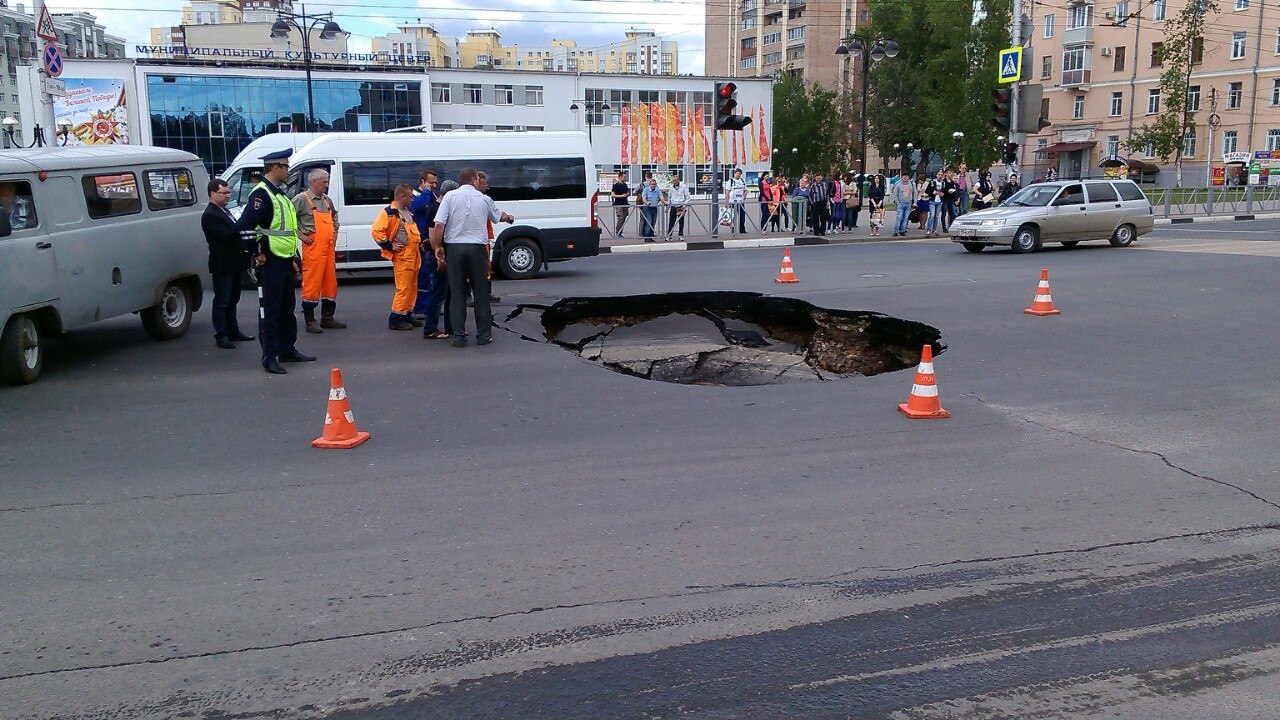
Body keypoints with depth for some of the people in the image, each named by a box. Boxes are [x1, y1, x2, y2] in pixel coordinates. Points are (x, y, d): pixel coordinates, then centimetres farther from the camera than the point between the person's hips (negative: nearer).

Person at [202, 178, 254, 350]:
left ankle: (233, 331, 25)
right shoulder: (210, 215, -15)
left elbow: (235, 232, 21)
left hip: (233, 264, 9)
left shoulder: (224, 211, 16)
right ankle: (221, 336, 2)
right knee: (222, 301, -3)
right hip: (222, 266, -9)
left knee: (232, 300, 16)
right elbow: (228, 235, -24)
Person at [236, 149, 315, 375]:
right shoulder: (261, 195, -14)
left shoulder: (279, 195, 17)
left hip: (286, 262, 10)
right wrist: (258, 253, -17)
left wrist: (294, 258, 22)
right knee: (270, 311, -3)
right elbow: (244, 227, -24)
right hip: (271, 263, -10)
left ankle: (288, 349, 27)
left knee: (287, 309, 17)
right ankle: (270, 357, 1)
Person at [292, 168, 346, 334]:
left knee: (330, 283, 11)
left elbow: (334, 215, 36)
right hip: (312, 248, -8)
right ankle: (310, 321, 0)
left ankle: (327, 318, 21)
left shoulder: (327, 200, 17)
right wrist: (300, 235, -12)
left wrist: (335, 231, 23)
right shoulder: (302, 199, -7)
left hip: (328, 247, 8)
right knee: (312, 283, -6)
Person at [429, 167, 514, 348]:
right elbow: (499, 216, 27)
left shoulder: (450, 197, 0)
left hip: (454, 247, 0)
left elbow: (438, 225, -10)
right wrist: (509, 218, 50)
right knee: (481, 292, 9)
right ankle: (483, 335, 13)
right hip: (476, 247, 0)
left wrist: (438, 246, 4)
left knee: (457, 292, 5)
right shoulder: (484, 199, 6)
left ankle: (458, 336, 5)